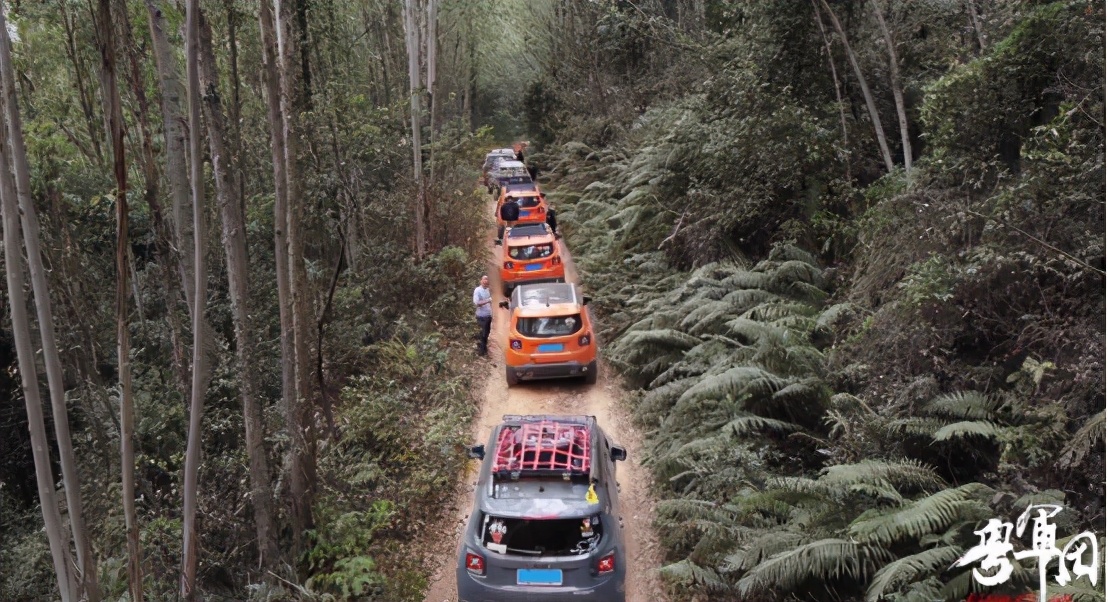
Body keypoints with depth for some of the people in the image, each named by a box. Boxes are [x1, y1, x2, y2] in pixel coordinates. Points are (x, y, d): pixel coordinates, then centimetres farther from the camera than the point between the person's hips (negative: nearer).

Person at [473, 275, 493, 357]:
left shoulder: (488, 290, 9)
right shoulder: (477, 290, -11)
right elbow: (476, 303, -19)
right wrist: (487, 301, -28)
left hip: (488, 315, 6)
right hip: (482, 316, -6)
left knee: (486, 334, 14)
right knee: (482, 335, 0)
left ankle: (485, 349, 25)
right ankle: (481, 352, 8)